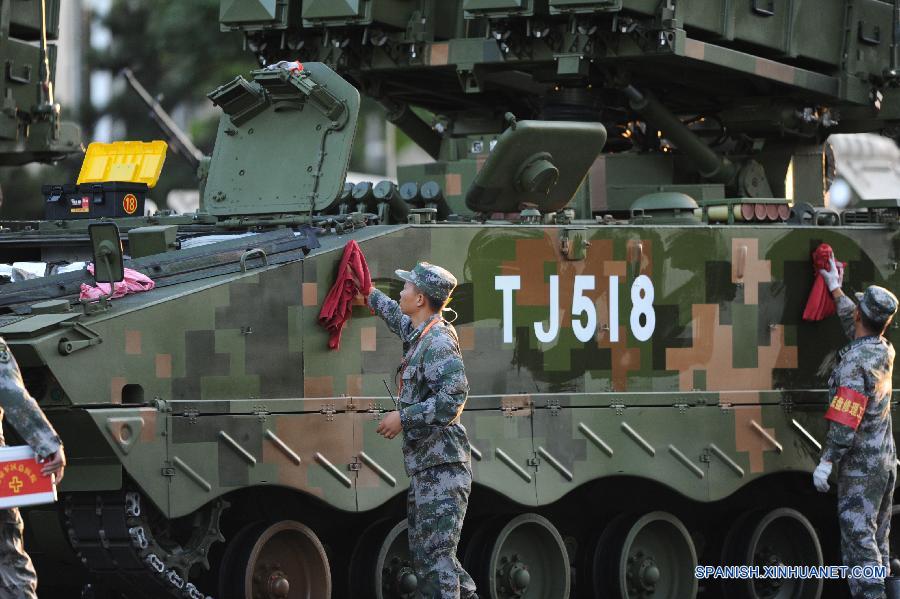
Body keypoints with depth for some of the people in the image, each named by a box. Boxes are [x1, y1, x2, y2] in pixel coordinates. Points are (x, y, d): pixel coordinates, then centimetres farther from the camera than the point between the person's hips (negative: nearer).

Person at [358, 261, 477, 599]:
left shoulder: (438, 342, -14)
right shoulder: (419, 334, 15)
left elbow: (454, 396, -25)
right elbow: (395, 315, 40)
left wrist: (404, 418, -19)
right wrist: (368, 293, 51)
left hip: (441, 468, -10)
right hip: (423, 469, 10)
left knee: (436, 556, -13)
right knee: (424, 555, 13)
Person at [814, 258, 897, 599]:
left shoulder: (855, 362, -20)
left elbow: (846, 419, -24)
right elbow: (856, 330, 28)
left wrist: (827, 460, -21)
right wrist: (836, 291, 39)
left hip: (860, 468, -9)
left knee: (859, 539, -9)